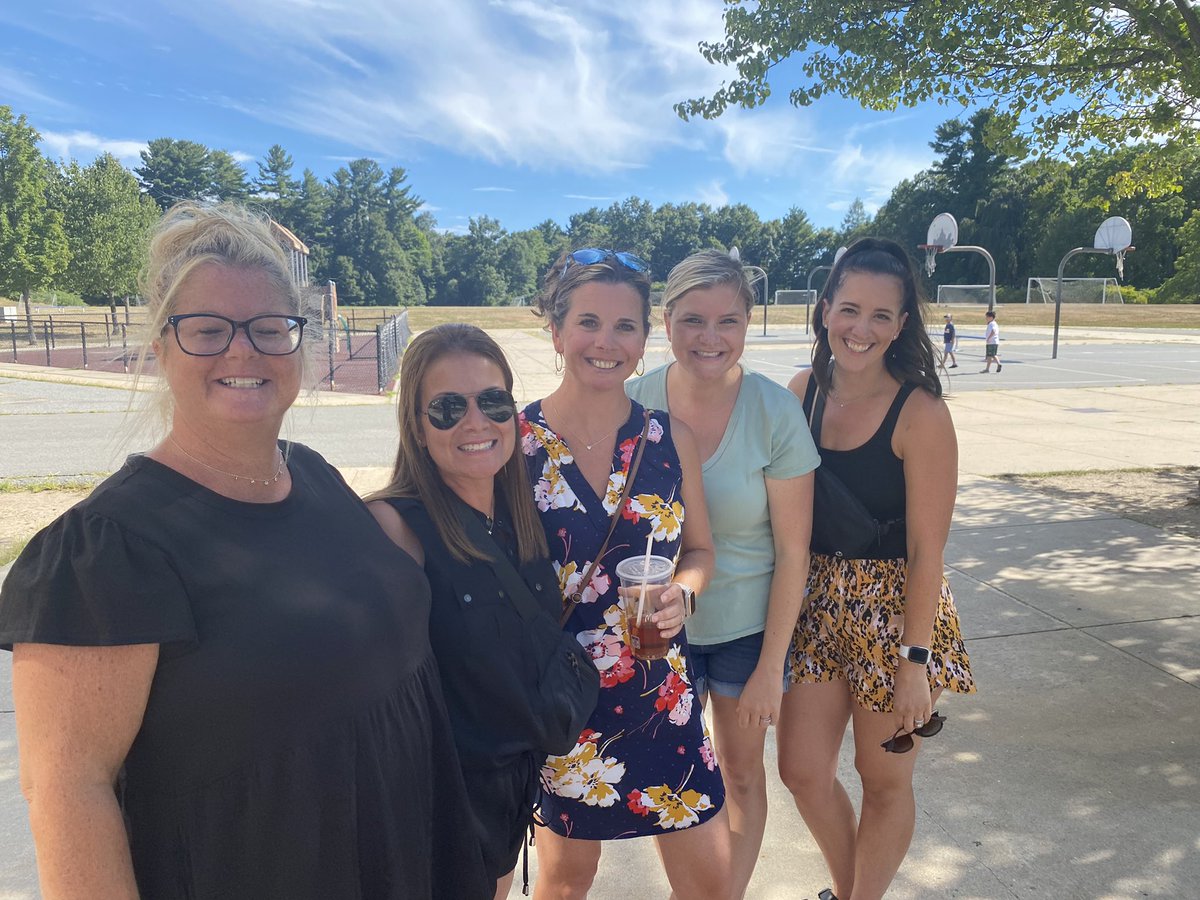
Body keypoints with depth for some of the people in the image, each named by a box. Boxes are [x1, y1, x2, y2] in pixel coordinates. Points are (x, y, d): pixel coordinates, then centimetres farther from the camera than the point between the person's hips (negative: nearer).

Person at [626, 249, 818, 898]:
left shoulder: (775, 411, -18)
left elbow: (792, 551, -12)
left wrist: (770, 667, -10)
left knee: (740, 772, 17)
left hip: (747, 624, -2)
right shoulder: (635, 403, -12)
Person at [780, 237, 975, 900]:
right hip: (814, 604, 5)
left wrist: (915, 664, -13)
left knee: (884, 780, 13)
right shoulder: (802, 392, -1)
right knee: (802, 770, 11)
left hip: (892, 612, -4)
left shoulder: (920, 414, -16)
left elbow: (926, 551, -15)